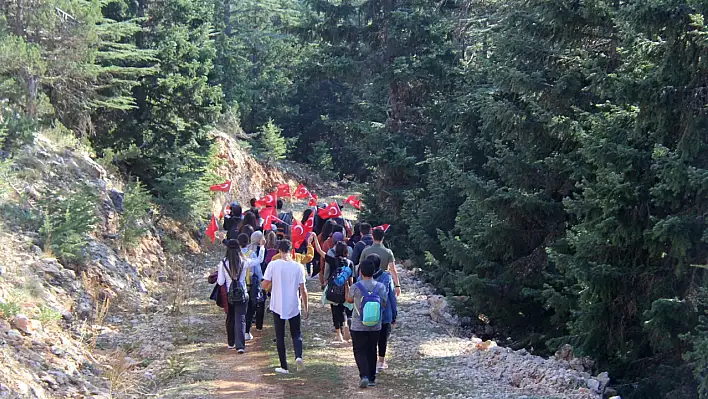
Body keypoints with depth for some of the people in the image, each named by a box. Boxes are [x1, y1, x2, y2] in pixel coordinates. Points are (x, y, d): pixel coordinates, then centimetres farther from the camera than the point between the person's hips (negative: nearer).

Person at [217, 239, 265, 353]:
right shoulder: (244, 262, -10)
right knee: (240, 319, 0)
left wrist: (219, 271, 11)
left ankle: (231, 343, 31)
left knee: (230, 318, 18)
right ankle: (240, 345, -11)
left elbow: (220, 282, -8)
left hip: (229, 295, 1)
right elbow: (260, 259, 6)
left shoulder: (223, 264, -11)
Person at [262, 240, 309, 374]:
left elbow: (265, 285, -6)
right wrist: (305, 308, 6)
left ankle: (284, 366, 11)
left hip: (277, 306, -1)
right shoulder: (298, 267, -5)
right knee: (296, 334, 14)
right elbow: (303, 289, -3)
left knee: (280, 336, 10)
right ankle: (298, 356, -12)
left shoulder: (273, 265, -9)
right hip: (294, 306, 1)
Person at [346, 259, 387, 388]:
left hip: (358, 326, -3)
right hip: (375, 326, 3)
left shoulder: (355, 287, -13)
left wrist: (346, 284, 22)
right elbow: (384, 304, 5)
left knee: (360, 351, 6)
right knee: (372, 351, 17)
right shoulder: (380, 287, -6)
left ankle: (364, 376, -13)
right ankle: (372, 378, 22)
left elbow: (349, 300, 7)